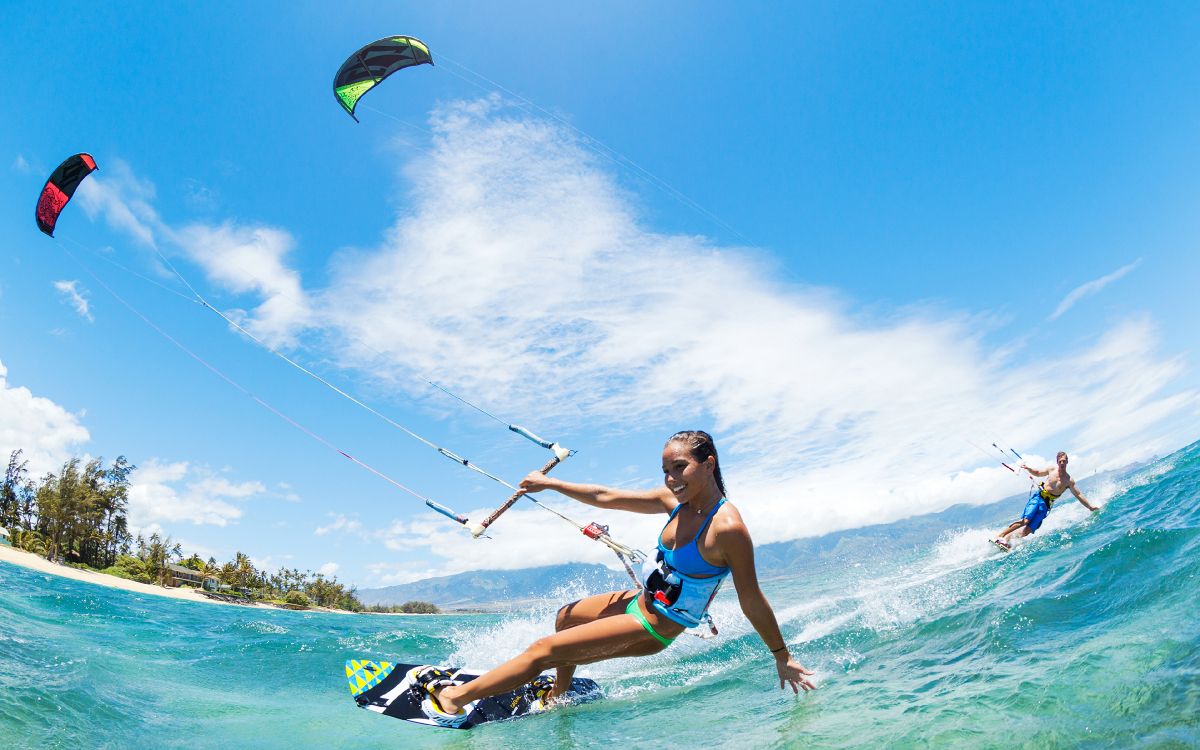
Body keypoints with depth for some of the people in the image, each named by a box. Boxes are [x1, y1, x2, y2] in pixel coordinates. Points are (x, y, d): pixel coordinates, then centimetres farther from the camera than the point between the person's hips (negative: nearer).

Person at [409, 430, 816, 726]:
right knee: (565, 617, 29)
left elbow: (752, 601, -21)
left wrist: (782, 657, -12)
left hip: (652, 628, -8)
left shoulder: (727, 528, -31)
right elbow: (606, 497, -1)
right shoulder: (676, 499, -9)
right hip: (640, 599, 8)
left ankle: (453, 698, 11)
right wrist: (550, 483, 6)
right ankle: (557, 695, 47)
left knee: (544, 649, -5)